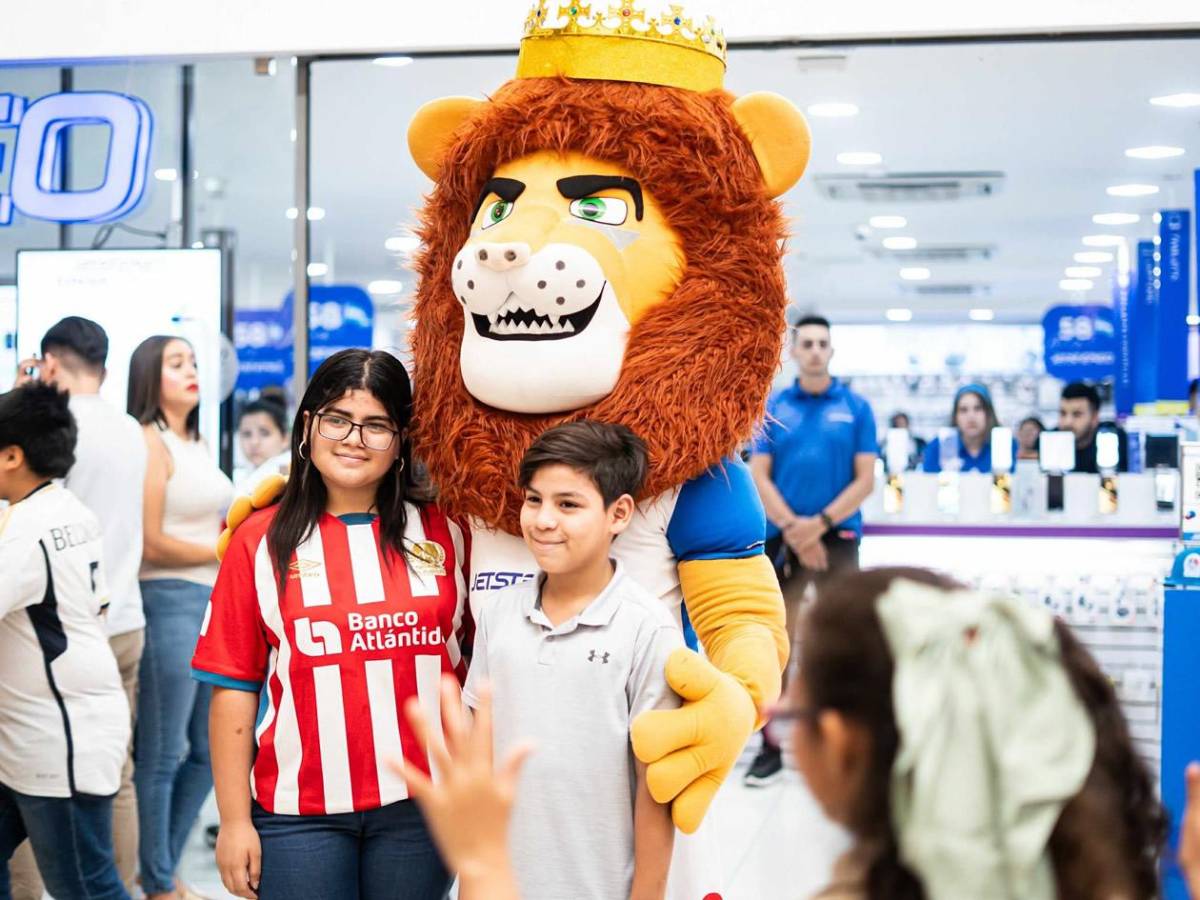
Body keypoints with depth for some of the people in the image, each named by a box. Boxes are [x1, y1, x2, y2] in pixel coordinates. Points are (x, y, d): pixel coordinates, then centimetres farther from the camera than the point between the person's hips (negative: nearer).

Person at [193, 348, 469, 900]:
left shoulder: (444, 532, 4)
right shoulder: (262, 541, 1)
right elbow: (234, 690, 0)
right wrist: (235, 822, -2)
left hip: (419, 807, 1)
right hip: (300, 812, -1)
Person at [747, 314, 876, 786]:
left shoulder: (856, 408, 2)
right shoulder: (773, 407, 4)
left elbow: (865, 480, -1)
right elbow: (758, 477, -1)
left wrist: (819, 523, -12)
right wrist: (793, 528, -13)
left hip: (839, 537, -1)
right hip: (781, 538, 1)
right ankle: (770, 745, 10)